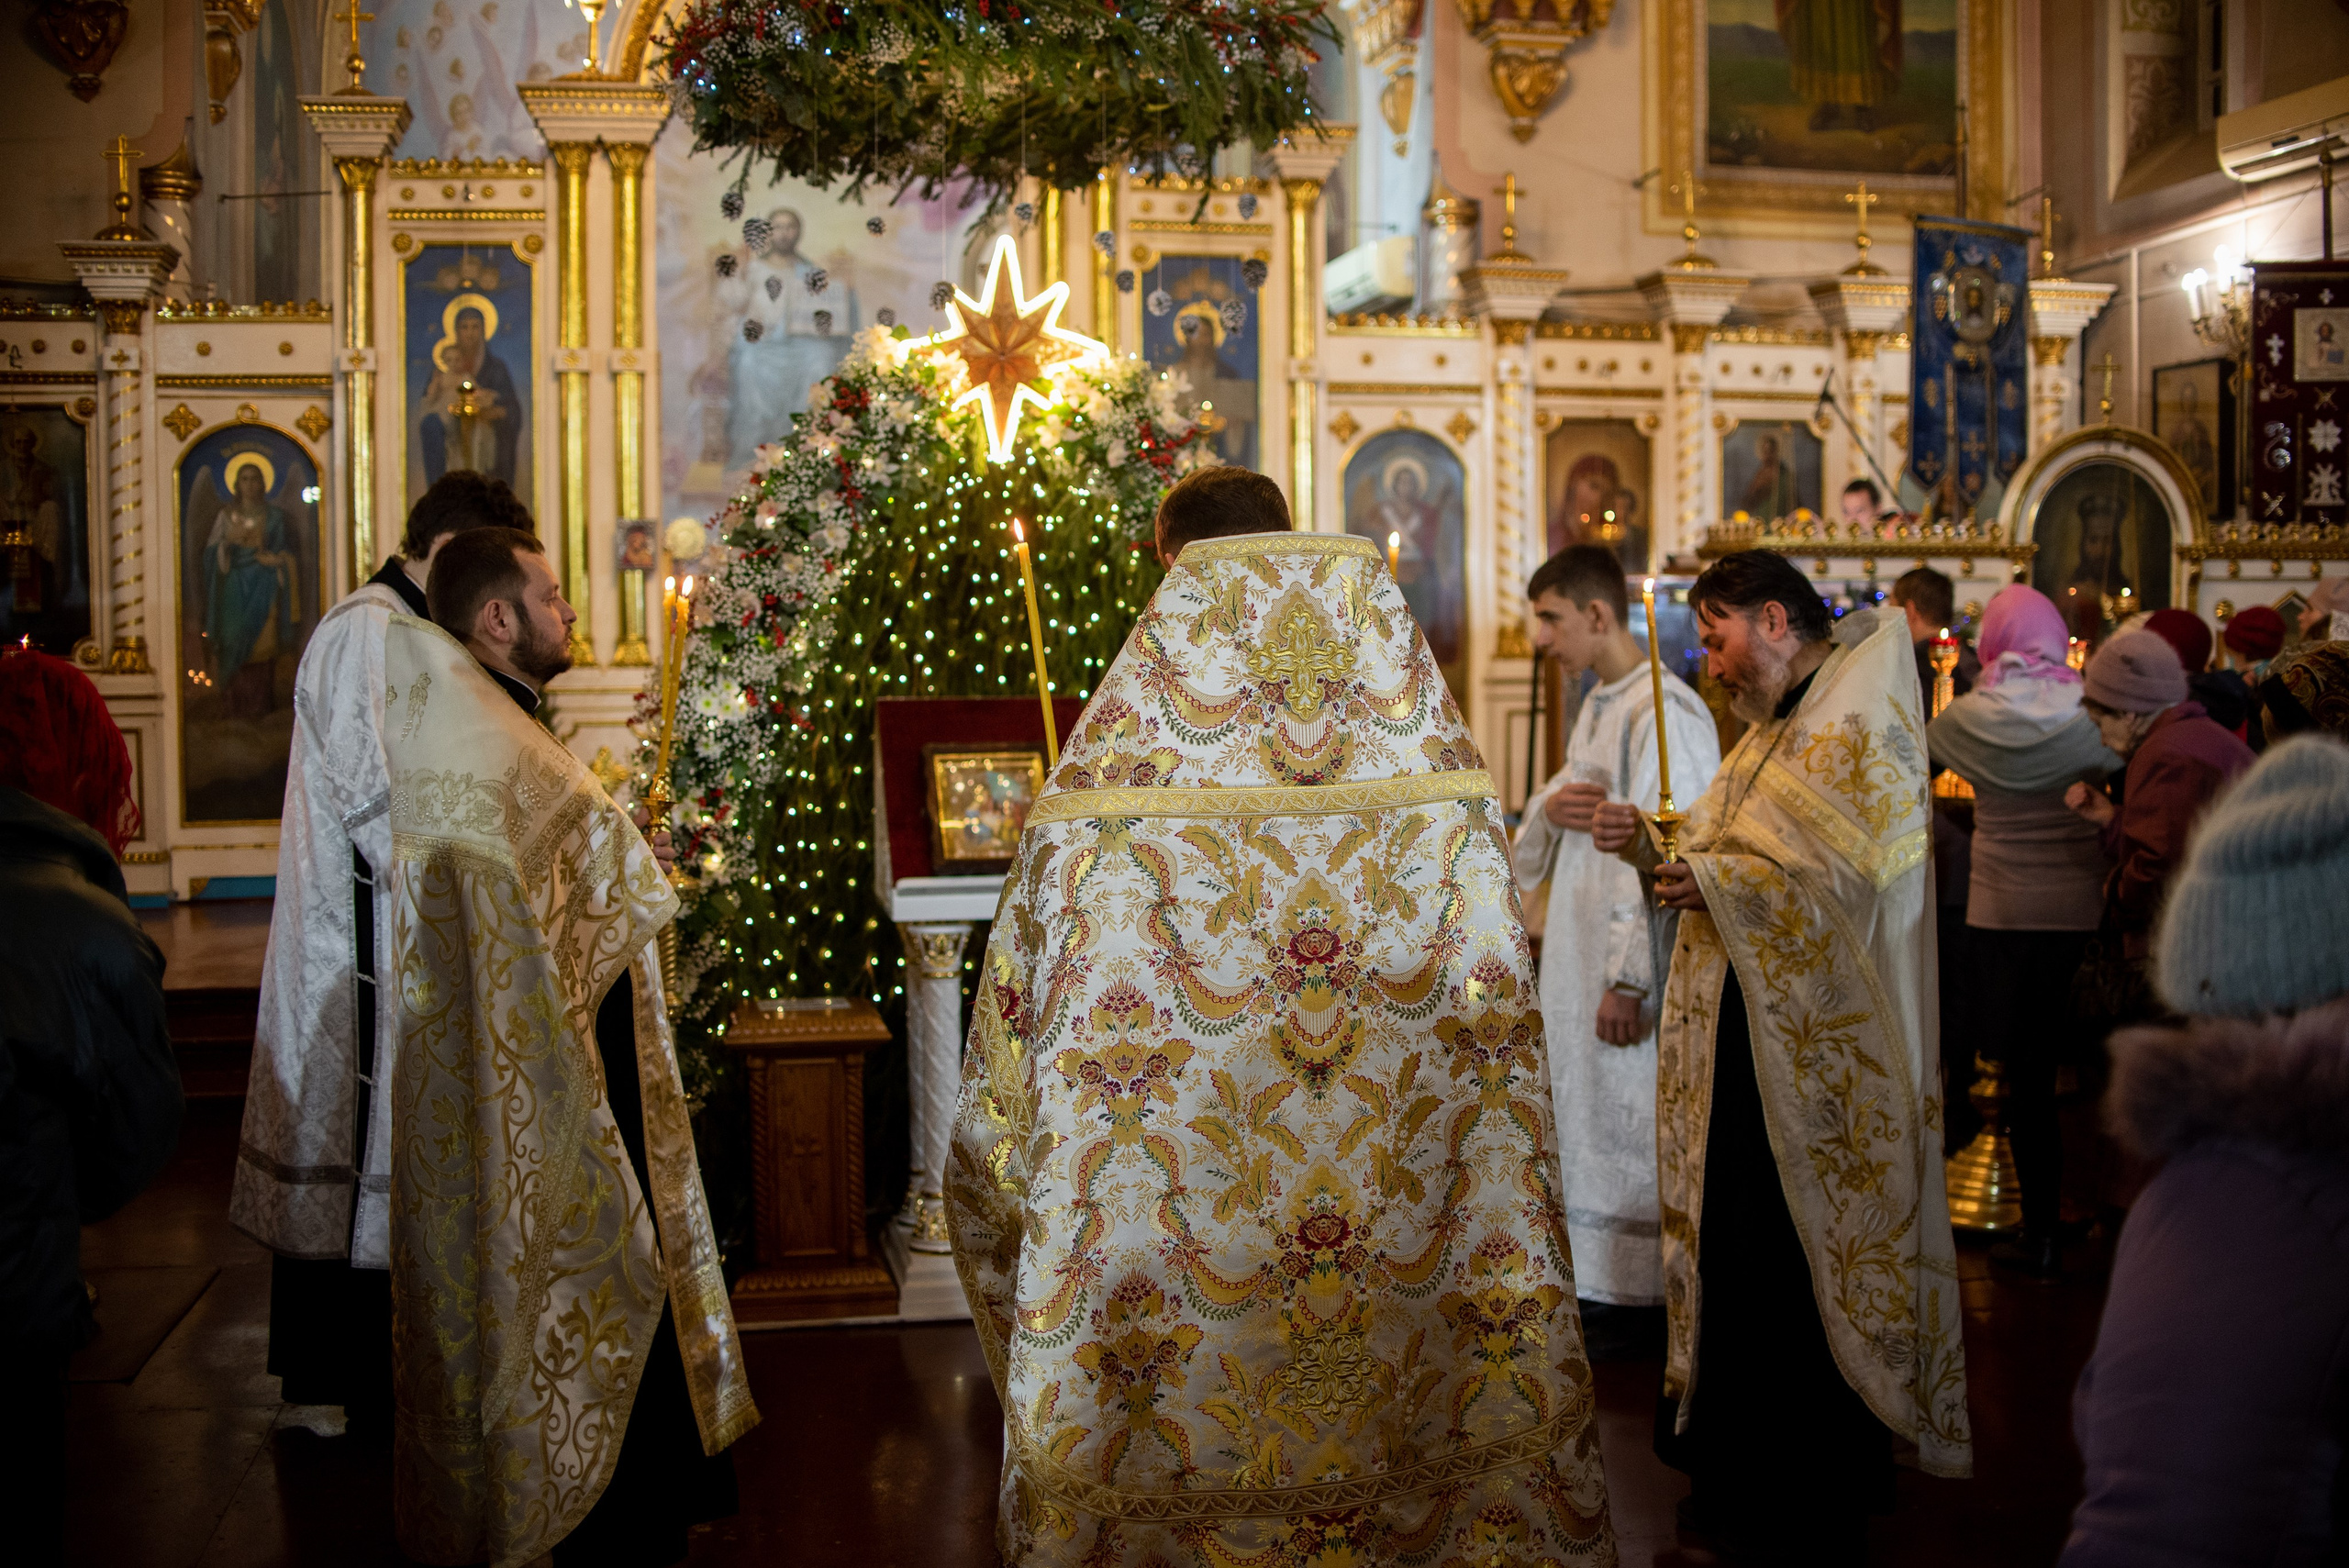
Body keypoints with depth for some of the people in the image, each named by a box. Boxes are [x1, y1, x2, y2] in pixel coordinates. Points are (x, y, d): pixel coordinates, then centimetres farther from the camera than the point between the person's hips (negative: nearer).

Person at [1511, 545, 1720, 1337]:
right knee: (1584, 1114, 16)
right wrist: (1550, 805, -3)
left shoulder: (1663, 712, -18)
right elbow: (1542, 834, 22)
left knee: (1627, 1119, 0)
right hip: (1580, 951, 10)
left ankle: (1637, 1294, 12)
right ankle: (1596, 1278, 28)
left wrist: (1628, 980, -23)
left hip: (1632, 970, -10)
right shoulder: (1598, 705, 14)